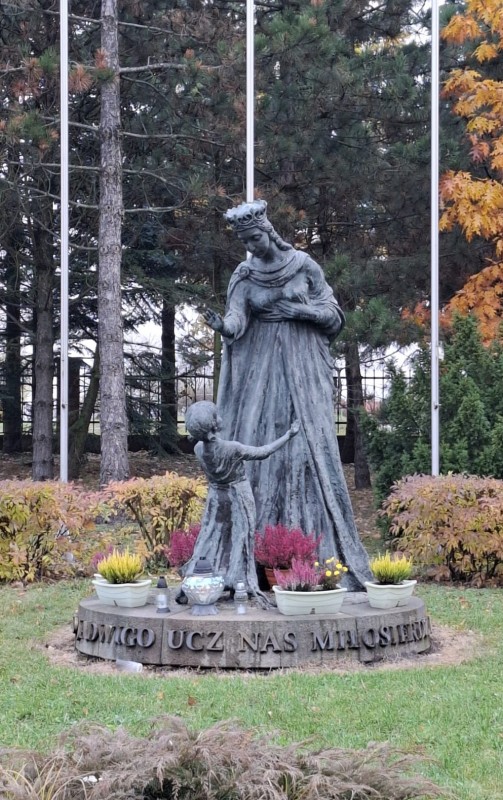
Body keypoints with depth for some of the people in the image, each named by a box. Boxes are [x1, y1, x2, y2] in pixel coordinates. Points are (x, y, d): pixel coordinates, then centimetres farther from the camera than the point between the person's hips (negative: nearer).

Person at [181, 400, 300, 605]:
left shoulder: (199, 449, -15)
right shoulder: (232, 449, -27)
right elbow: (263, 452, -17)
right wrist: (288, 435, -8)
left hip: (216, 498, 4)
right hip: (239, 498, -4)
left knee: (209, 540, 12)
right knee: (239, 542, 7)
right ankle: (238, 587, 13)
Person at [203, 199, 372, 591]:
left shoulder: (304, 265, 1)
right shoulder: (244, 276, 3)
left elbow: (333, 315, 5)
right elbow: (237, 322, -11)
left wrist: (298, 310, -11)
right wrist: (222, 325, -33)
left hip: (303, 368, -1)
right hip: (262, 369, 1)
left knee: (311, 451, -8)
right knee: (256, 451, -5)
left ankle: (325, 552, -5)